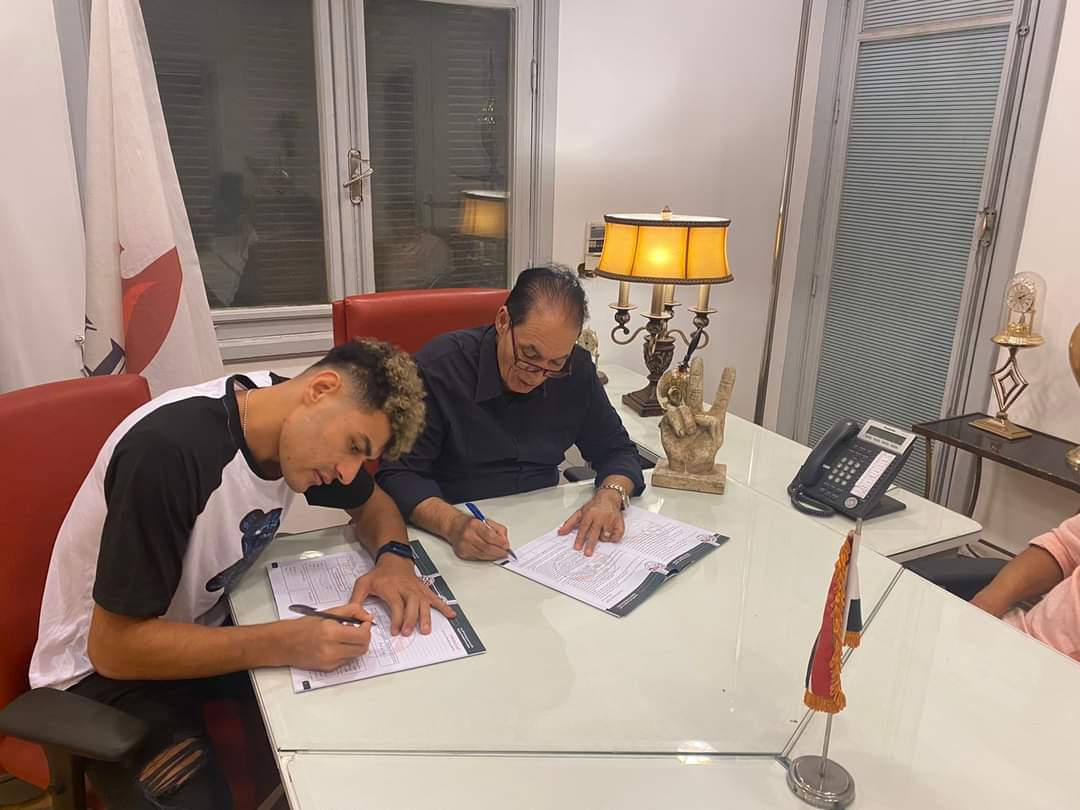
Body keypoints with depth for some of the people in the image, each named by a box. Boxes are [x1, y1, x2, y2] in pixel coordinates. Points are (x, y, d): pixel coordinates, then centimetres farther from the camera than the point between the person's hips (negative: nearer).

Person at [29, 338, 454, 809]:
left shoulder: (293, 423, -10)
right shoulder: (168, 450, -32)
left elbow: (374, 504, 5)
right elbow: (114, 647, -27)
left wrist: (394, 557, -17)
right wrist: (287, 645, -34)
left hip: (204, 632, 6)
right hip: (107, 667, -6)